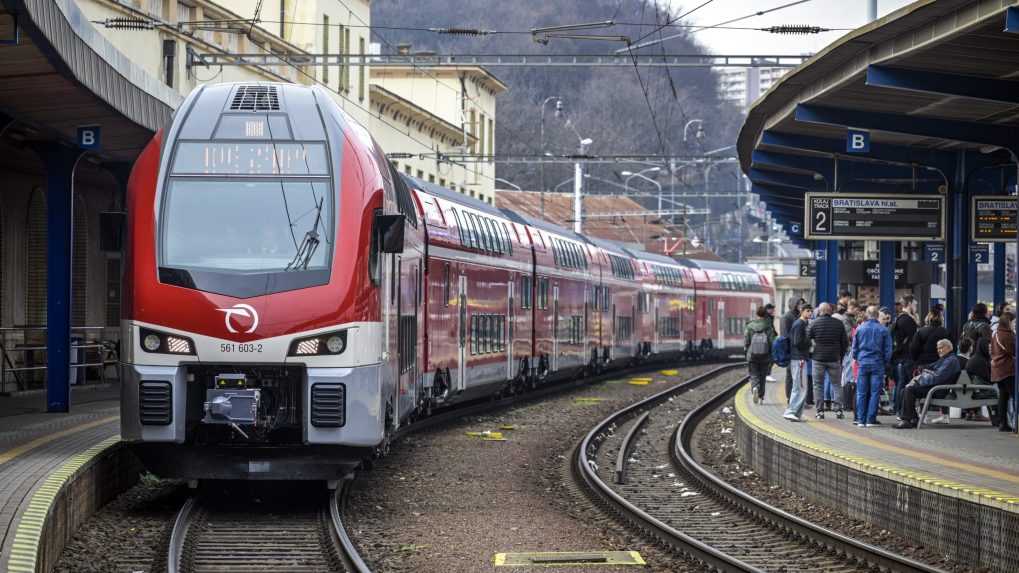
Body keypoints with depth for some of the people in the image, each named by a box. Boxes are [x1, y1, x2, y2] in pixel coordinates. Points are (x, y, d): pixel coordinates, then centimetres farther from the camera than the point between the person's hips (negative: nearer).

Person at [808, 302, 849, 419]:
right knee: (836, 384, 11)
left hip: (818, 358, -2)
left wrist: (808, 353, 11)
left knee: (818, 385, 6)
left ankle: (820, 411, 3)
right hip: (834, 359, 2)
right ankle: (838, 410, 3)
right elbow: (845, 342, 6)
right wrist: (841, 356, 16)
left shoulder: (814, 323, -6)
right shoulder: (839, 324, 2)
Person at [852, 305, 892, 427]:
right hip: (877, 364, -1)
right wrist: (885, 361, 13)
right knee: (874, 393, 2)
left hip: (863, 363, 1)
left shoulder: (860, 329, 1)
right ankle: (870, 420, 0)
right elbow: (888, 349, 0)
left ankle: (861, 420, 5)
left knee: (861, 393, 6)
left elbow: (854, 347, 7)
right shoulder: (883, 330, -3)